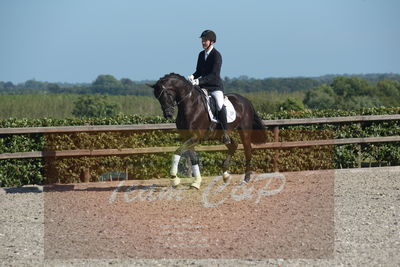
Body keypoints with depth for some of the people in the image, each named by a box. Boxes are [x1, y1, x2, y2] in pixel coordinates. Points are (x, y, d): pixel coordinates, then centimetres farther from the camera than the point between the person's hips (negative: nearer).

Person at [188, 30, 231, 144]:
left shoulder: (216, 55, -11)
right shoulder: (201, 54, 10)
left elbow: (214, 74, -21)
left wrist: (199, 81, -31)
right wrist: (193, 77, -5)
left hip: (215, 86, -7)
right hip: (203, 87, 7)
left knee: (220, 106, -27)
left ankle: (225, 134, -19)